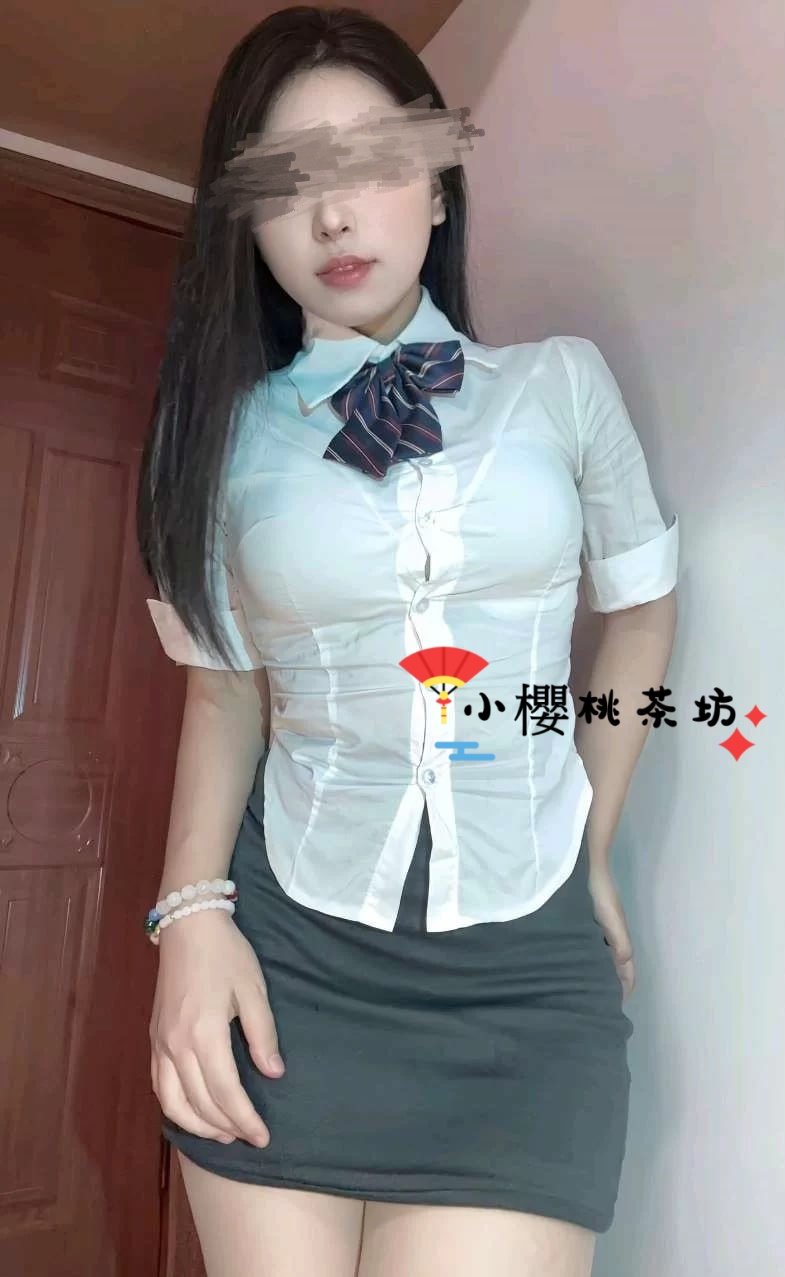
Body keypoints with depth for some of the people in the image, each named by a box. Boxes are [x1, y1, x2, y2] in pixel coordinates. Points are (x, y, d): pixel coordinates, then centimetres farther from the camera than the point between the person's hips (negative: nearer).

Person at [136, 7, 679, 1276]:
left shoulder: (563, 380, 0)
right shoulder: (230, 427, 1)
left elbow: (641, 609, 11)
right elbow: (225, 689, 7)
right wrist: (192, 911, -5)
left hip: (527, 962, 0)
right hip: (285, 944, 1)